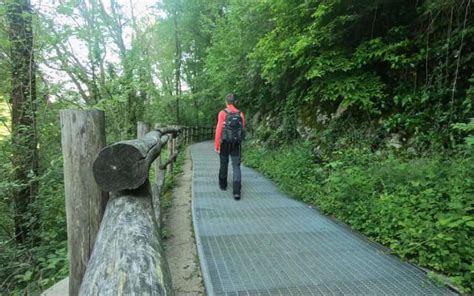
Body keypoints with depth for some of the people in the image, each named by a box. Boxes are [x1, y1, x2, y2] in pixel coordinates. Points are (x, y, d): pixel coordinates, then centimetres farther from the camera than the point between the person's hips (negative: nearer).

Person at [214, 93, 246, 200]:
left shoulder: (222, 113, -8)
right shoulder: (240, 114, 1)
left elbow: (219, 130, -11)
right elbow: (243, 128, 8)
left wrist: (216, 145, -5)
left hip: (225, 143, -1)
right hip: (236, 144, 2)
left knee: (224, 164, 16)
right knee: (236, 166, 0)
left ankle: (223, 184, 33)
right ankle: (236, 191, -11)